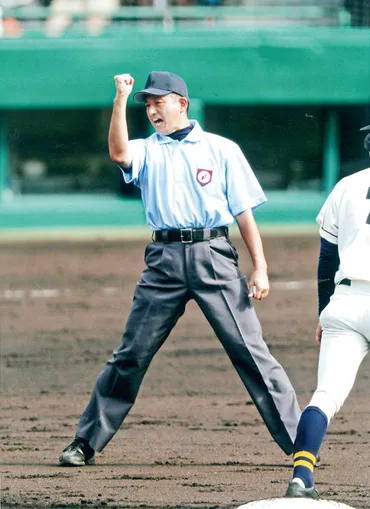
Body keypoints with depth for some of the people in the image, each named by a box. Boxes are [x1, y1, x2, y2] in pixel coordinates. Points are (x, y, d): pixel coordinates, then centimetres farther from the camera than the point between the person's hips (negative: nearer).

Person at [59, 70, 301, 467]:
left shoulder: (222, 150, 10)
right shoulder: (147, 151, 13)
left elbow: (244, 211, 6)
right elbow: (118, 154, -11)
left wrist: (260, 268, -2)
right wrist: (121, 101, -19)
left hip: (214, 256, -2)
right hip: (164, 260, 2)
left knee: (251, 351, -6)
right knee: (130, 355, 2)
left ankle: (299, 443, -5)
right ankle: (86, 442, 10)